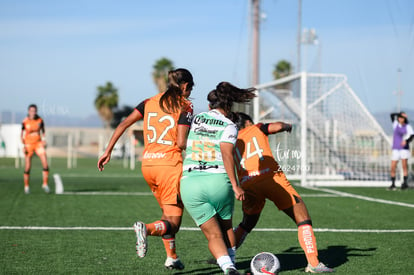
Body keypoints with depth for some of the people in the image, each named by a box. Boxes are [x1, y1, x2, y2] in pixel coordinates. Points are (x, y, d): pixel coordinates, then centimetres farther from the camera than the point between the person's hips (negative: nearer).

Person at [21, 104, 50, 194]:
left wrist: (44, 139, -3)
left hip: (38, 144, 2)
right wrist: (23, 146, -9)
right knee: (27, 168, 0)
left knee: (45, 163, -13)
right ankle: (26, 187, 16)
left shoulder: (40, 120, -3)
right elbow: (22, 135, 0)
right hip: (28, 145, -2)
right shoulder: (25, 122, -8)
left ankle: (45, 184, -2)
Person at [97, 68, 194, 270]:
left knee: (167, 213, 23)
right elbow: (181, 143, -13)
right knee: (173, 222, -4)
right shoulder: (184, 106, -4)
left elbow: (124, 124, 6)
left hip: (147, 163, 6)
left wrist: (108, 151, 9)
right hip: (170, 164, -6)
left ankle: (172, 257, 25)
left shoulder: (150, 102, 12)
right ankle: (146, 229, -33)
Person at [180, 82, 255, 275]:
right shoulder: (228, 126, 4)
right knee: (226, 228, 24)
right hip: (218, 180, -2)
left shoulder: (194, 119, 15)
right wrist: (235, 186, -14)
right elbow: (226, 154, -11)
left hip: (189, 183, 2)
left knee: (214, 235, 3)